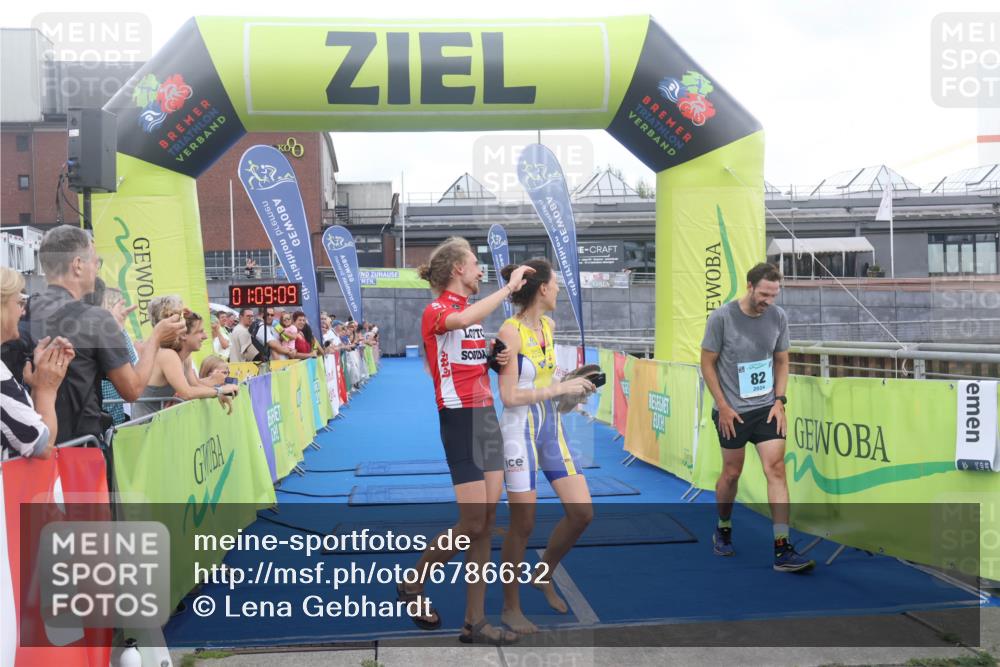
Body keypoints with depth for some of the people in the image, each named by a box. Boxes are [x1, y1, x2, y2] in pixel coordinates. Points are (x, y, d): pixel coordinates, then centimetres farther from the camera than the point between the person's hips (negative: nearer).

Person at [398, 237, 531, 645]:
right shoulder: (436, 311, -9)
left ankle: (475, 623, 14)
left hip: (486, 415, 8)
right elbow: (463, 320, -33)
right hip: (461, 418, -8)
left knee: (486, 522, 6)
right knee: (473, 522, -6)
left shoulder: (470, 311, 16)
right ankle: (413, 585, 18)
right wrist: (509, 287, -25)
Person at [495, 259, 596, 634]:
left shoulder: (549, 326, 8)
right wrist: (560, 388, -16)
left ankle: (544, 576, 28)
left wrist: (572, 387, 6)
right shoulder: (511, 331, -16)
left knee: (582, 513, 3)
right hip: (520, 430, -7)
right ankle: (510, 608, 18)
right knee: (523, 524, 0)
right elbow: (509, 397, -19)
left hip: (551, 426, 8)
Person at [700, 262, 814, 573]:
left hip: (767, 408, 3)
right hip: (732, 411, -2)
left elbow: (781, 361, 10)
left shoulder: (778, 316, -1)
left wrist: (779, 401, 0)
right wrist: (723, 407, -9)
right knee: (731, 473, 9)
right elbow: (707, 364, -5)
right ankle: (723, 529, 34)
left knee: (776, 469, -9)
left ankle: (782, 550, -8)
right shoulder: (721, 317, -12)